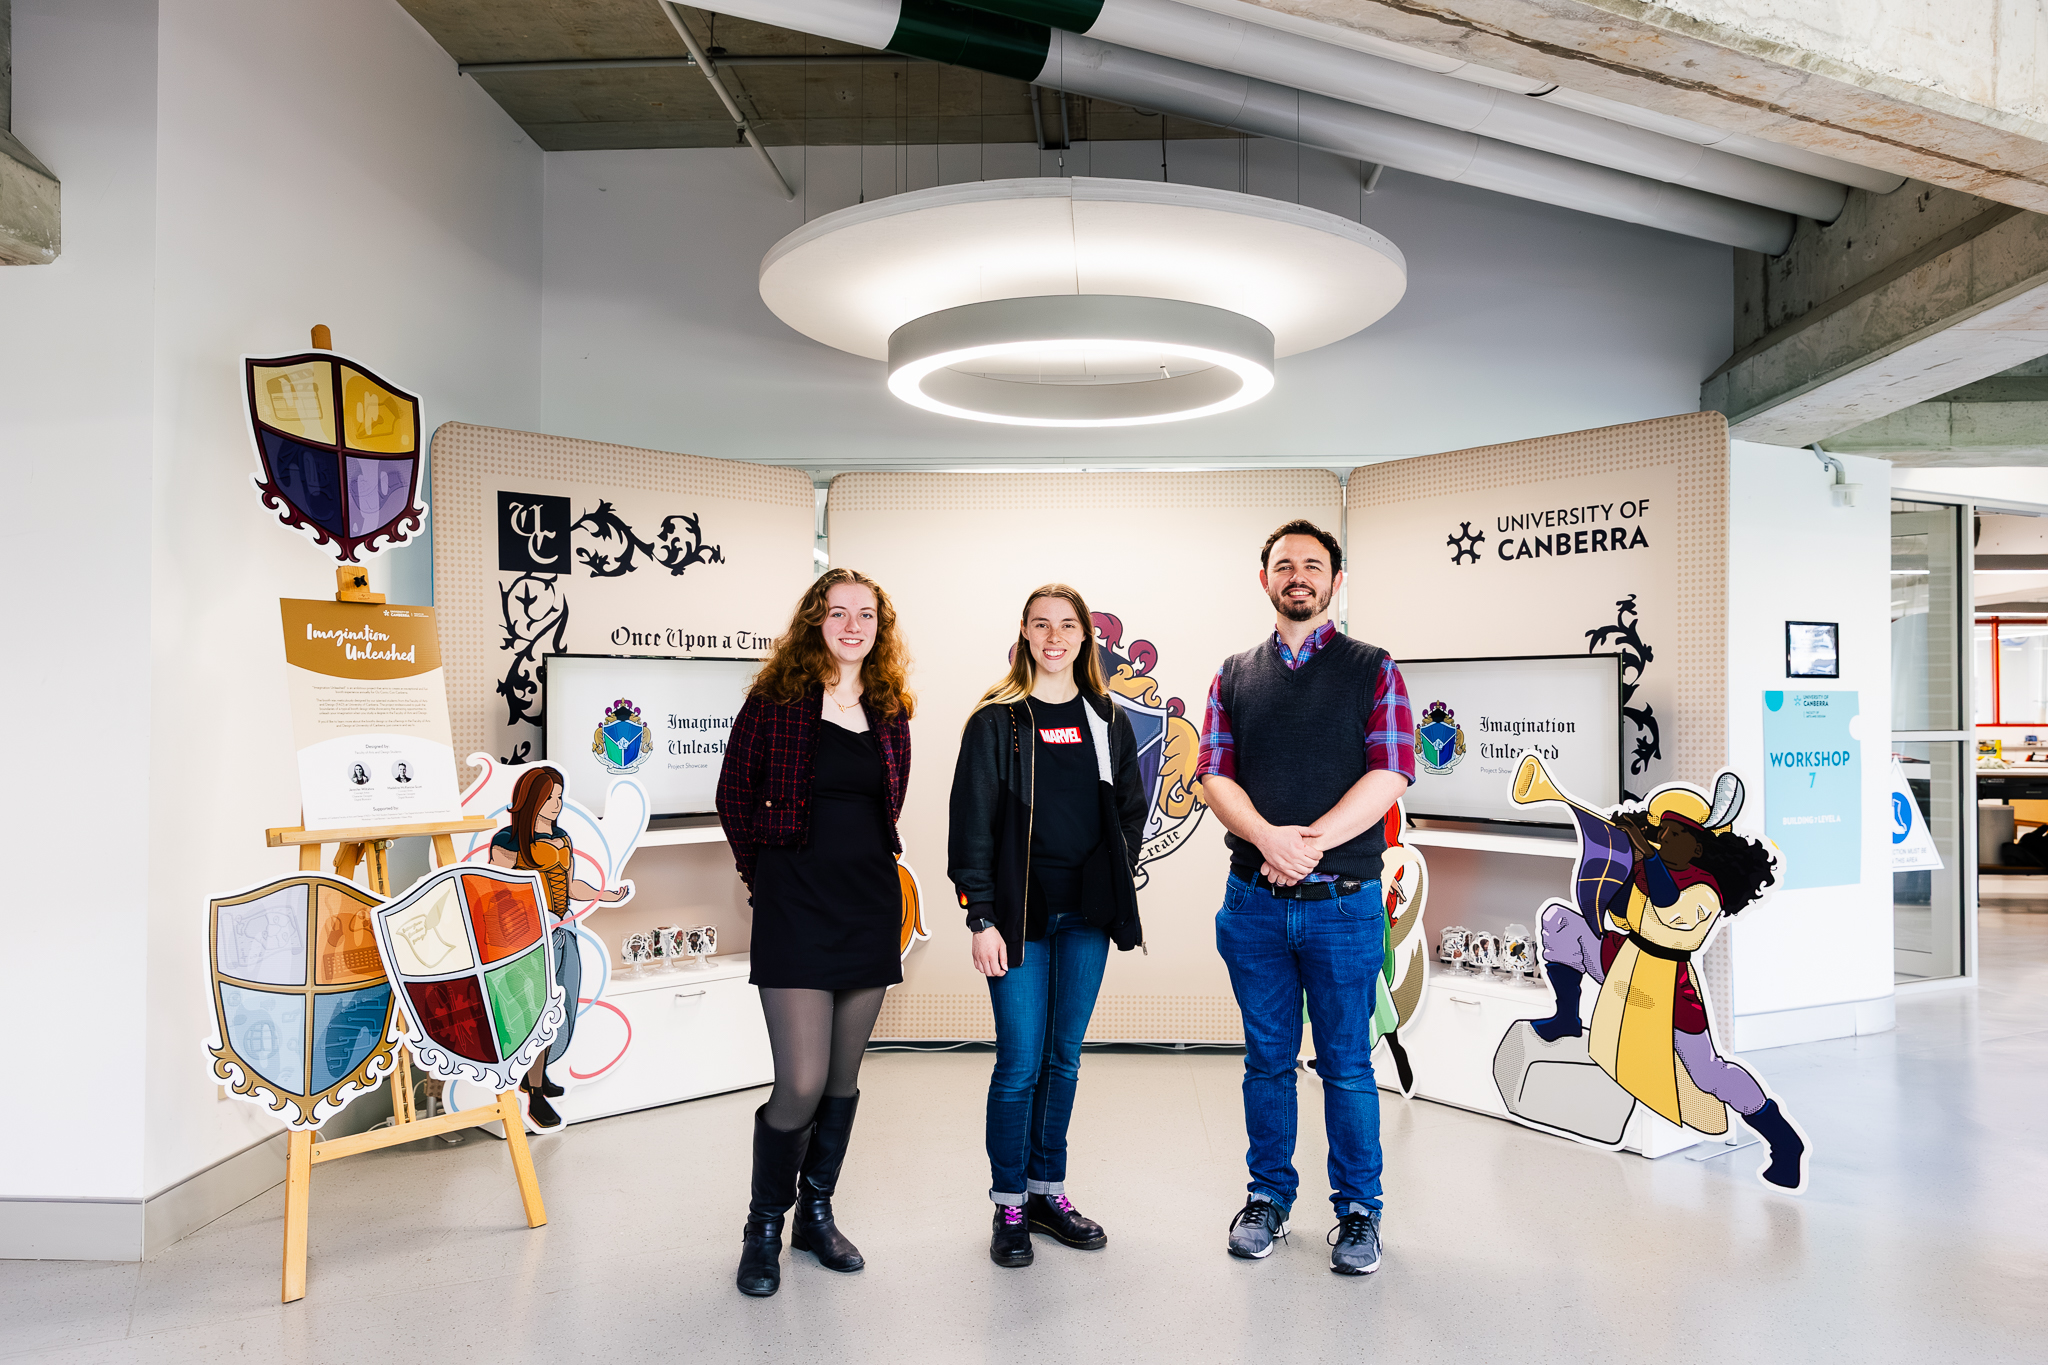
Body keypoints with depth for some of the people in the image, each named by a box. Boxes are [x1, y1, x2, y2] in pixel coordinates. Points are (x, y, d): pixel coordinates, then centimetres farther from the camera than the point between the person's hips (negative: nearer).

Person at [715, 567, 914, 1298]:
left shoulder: (890, 711, 7)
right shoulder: (776, 698, -4)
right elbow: (734, 797, 3)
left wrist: (867, 862, 12)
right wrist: (764, 873, 7)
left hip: (871, 903, 4)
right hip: (796, 909, -4)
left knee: (844, 1080, 12)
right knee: (802, 1085, -8)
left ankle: (817, 1214, 31)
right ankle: (764, 1227, 16)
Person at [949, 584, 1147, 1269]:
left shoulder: (1107, 719, 9)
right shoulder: (997, 719, -3)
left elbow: (1131, 809, 15)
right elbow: (973, 822, -6)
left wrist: (1113, 888, 5)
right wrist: (981, 917, -12)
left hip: (1086, 916, 4)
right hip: (1020, 916, -4)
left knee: (1064, 1058, 12)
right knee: (1020, 1063, -1)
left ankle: (1048, 1190, 25)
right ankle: (1010, 1206, 14)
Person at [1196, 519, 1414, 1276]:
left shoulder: (1372, 669, 3)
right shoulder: (1233, 675, 10)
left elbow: (1390, 772, -8)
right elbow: (1215, 773, 1)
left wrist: (1313, 840, -19)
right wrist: (1268, 837, -18)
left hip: (1344, 901, -2)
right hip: (1253, 901, 2)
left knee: (1346, 1065, 7)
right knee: (1267, 1059, 13)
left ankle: (1358, 1210, 23)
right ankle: (1268, 1197, 29)